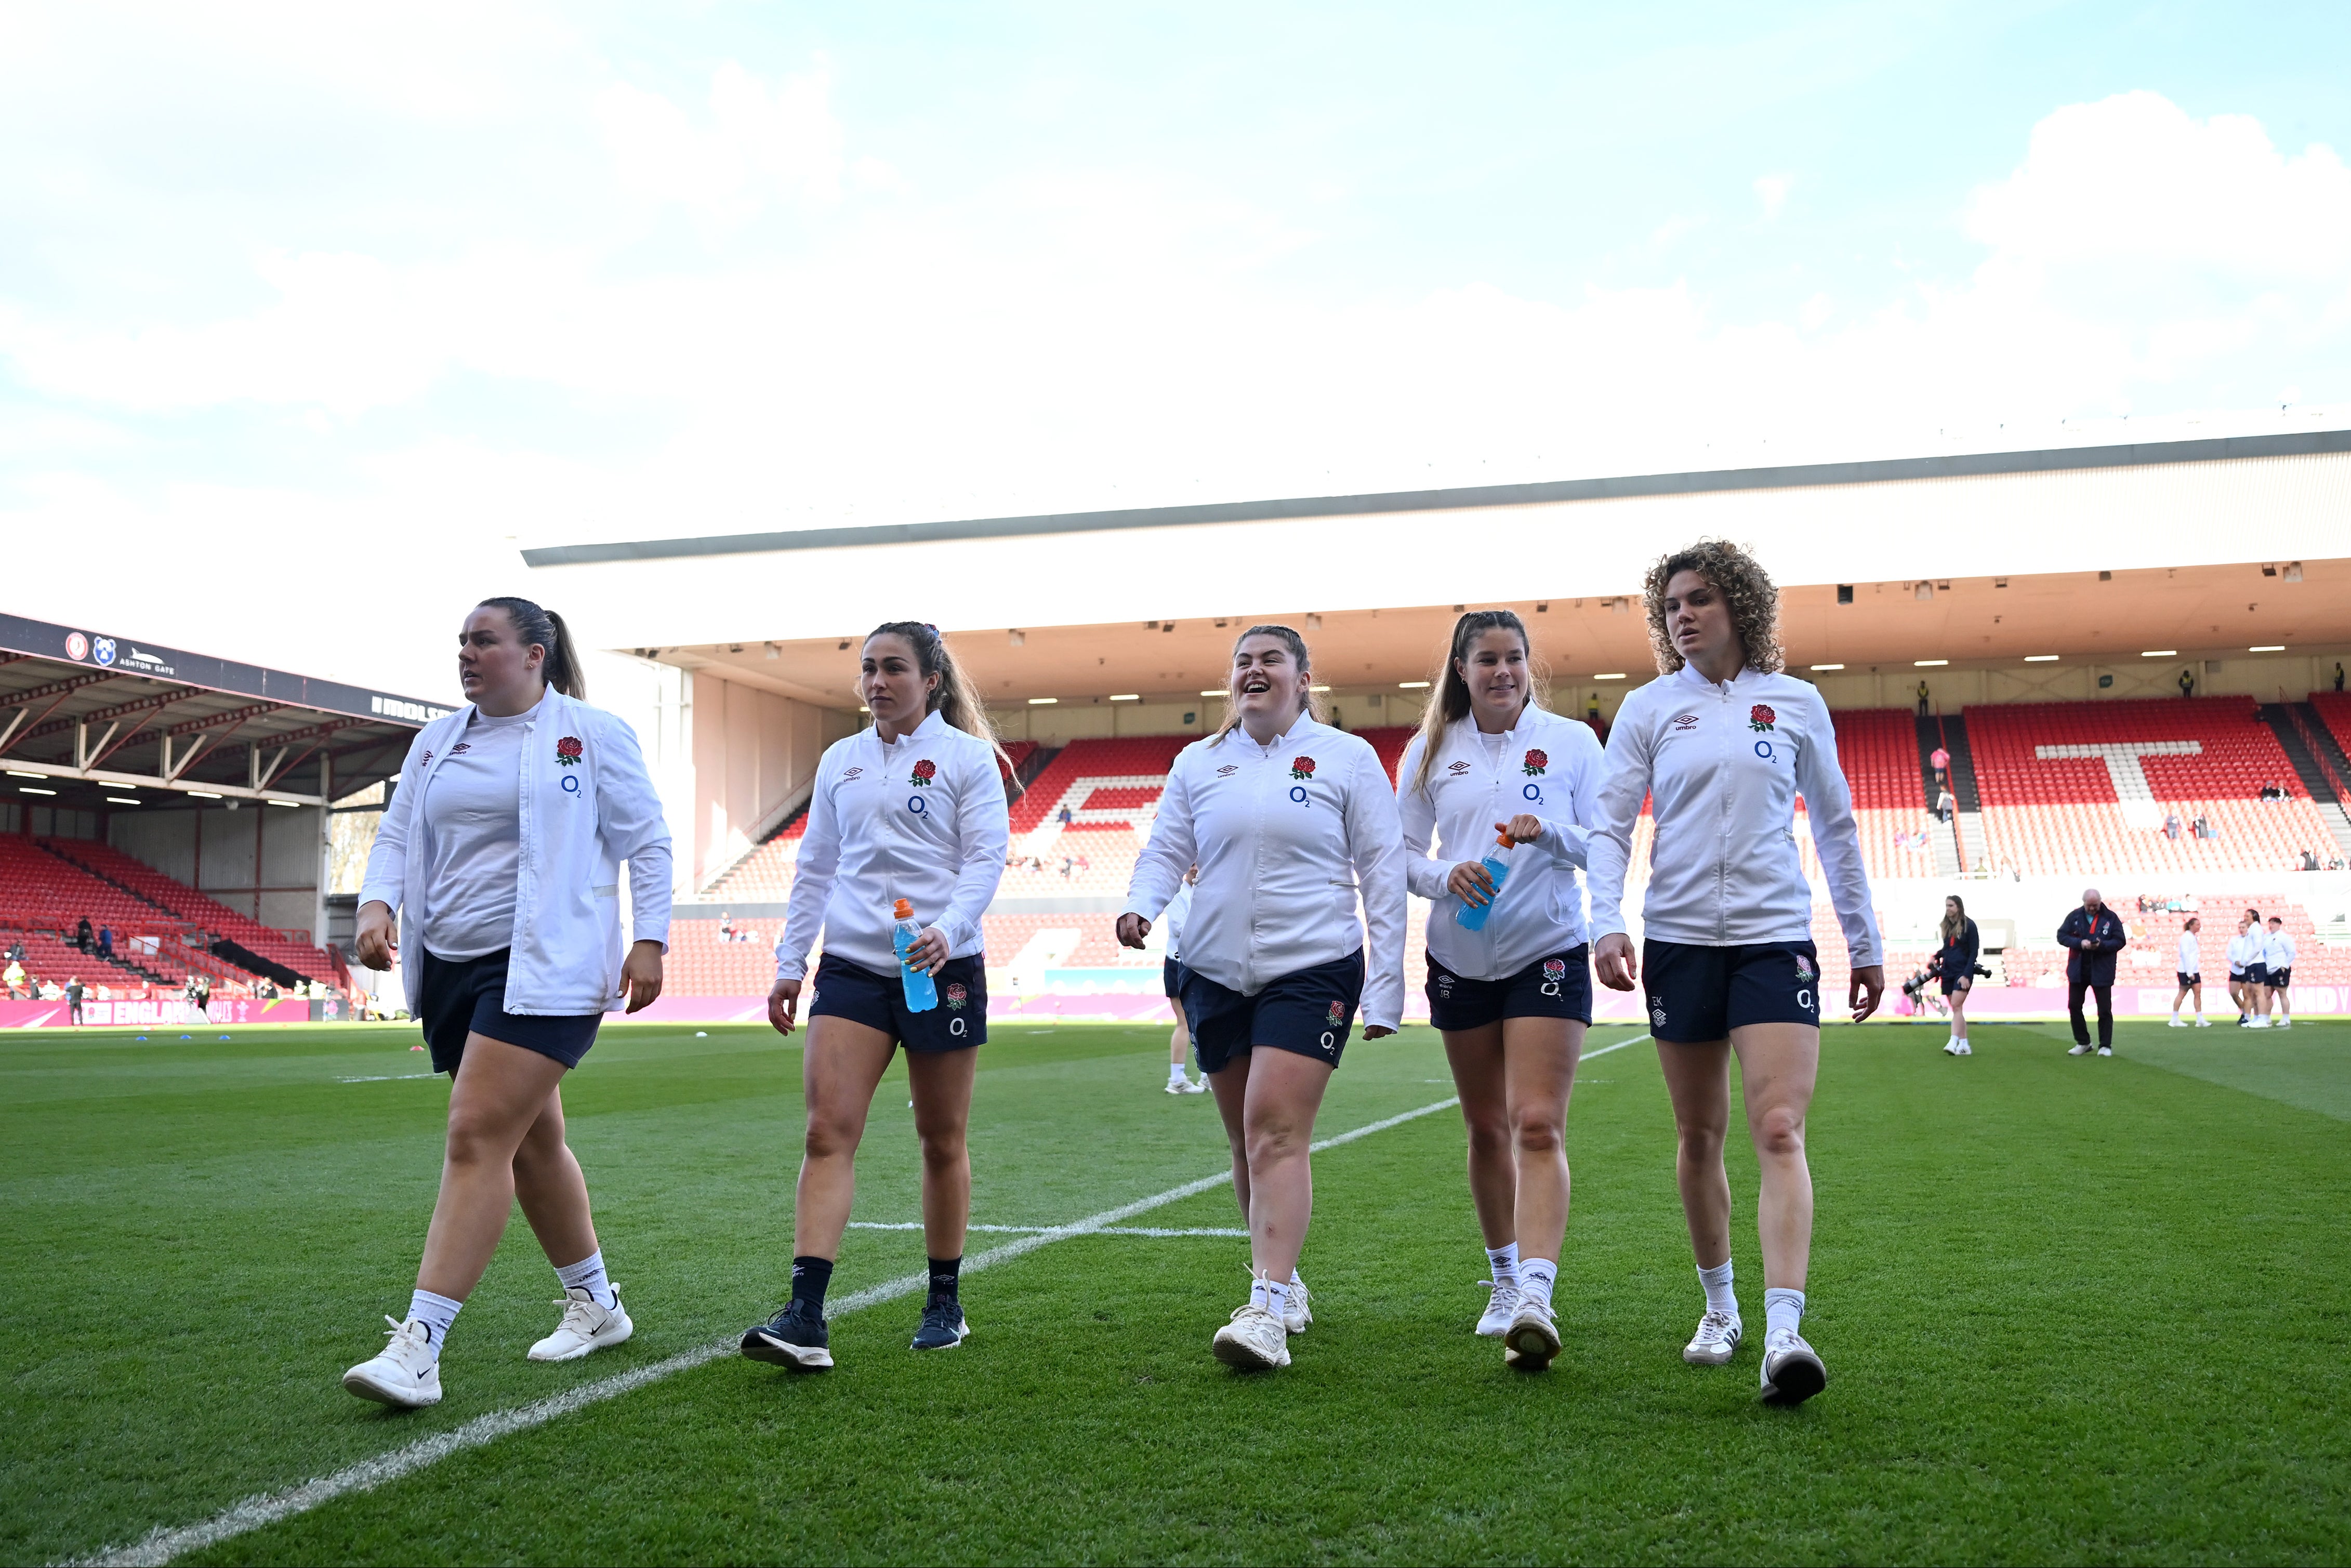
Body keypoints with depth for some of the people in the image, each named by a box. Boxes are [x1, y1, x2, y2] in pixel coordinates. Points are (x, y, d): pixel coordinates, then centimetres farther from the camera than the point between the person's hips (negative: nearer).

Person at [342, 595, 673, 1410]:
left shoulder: (593, 734, -2)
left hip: (545, 968, -7)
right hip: (450, 967, 7)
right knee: (531, 1141, 14)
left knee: (478, 1137, -15)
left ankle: (419, 1345, -16)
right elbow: (396, 836, 14)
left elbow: (647, 840, -1)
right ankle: (596, 1305, 30)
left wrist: (649, 940, -8)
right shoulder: (436, 741, 14)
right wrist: (376, 903, -6)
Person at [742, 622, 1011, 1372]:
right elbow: (815, 868, 18)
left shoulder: (967, 757, 1)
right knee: (828, 1133, -10)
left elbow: (986, 857, -7)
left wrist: (948, 931, -23)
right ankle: (805, 1317, -15)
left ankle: (945, 1303, 22)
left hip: (942, 968, -3)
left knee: (942, 1141, 7)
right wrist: (790, 961, 12)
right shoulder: (839, 761, 14)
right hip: (851, 967, 3)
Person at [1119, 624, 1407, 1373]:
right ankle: (1283, 1281, 27)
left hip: (1312, 968, -4)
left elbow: (1383, 873, 2)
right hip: (1215, 973, 4)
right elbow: (1166, 849, 11)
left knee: (1276, 1129, -16)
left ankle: (1267, 1309, -18)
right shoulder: (1198, 763, 11)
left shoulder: (1346, 757, 2)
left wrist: (1385, 987, -3)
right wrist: (1140, 906, -13)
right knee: (1246, 1137, 11)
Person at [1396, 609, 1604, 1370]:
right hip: (1460, 958, 3)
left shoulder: (1571, 741, 1)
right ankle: (1504, 1282, 28)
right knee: (1486, 1129, 12)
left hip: (1549, 954, -3)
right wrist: (1444, 875, -14)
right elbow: (1402, 850, 7)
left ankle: (1536, 1296, -22)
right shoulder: (1431, 751, 6)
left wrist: (1551, 832, -19)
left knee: (1538, 1126, -15)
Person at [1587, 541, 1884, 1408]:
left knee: (1779, 1132, -13)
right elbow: (1610, 823, 3)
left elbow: (1835, 826, 13)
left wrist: (1865, 943, 15)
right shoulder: (1649, 708, 5)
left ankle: (1784, 1333, -19)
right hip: (1679, 940, 1)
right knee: (1698, 1135, 10)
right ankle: (1719, 1306, 26)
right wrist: (1607, 922, -13)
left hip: (1775, 937, -1)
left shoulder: (1796, 703, 6)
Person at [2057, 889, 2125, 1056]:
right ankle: (2083, 1043, 21)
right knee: (2074, 1006, 7)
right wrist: (2079, 943, -18)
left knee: (2105, 1010, 1)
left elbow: (2119, 941, -4)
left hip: (2102, 971, -3)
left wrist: (2102, 945, -21)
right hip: (2078, 971, 3)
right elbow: (2061, 936, -1)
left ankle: (2105, 1045, 11)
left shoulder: (2111, 918, -2)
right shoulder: (2074, 917, 2)